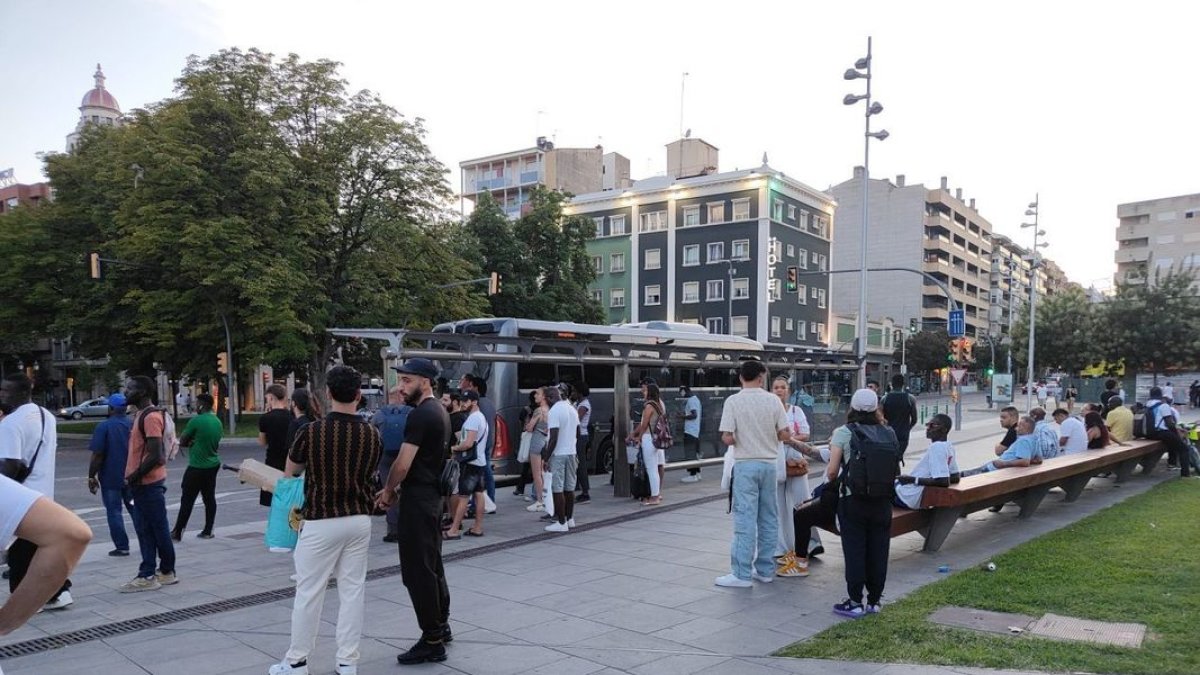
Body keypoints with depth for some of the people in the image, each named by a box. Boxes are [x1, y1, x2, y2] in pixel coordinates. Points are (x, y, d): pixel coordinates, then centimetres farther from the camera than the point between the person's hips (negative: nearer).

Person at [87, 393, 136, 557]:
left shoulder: (103, 427, -11)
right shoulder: (134, 425, 3)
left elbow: (97, 456, -15)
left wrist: (92, 476, -6)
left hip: (110, 477, -4)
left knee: (114, 512, 4)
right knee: (135, 509, 14)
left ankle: (122, 546, 4)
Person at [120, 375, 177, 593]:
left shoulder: (151, 417, -17)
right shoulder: (140, 415, 14)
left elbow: (155, 455, -22)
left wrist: (134, 476, -15)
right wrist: (133, 477, 12)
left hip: (149, 483, -10)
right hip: (141, 483, 10)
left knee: (158, 529, 1)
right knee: (145, 530, 11)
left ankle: (166, 572, 12)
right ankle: (148, 575, 15)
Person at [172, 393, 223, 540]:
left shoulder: (196, 421, -15)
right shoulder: (217, 422, 8)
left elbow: (182, 441, -8)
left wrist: (191, 442, 11)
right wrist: (195, 442, 8)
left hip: (197, 467, -7)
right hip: (213, 465, 7)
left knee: (187, 500, 0)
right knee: (209, 498, 9)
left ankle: (177, 532, 6)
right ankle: (207, 531, 12)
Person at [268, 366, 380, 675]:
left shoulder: (312, 432, -12)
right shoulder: (372, 434, -3)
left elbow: (290, 474, 5)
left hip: (321, 522, -3)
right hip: (359, 520, 3)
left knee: (309, 592, 7)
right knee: (353, 590, 9)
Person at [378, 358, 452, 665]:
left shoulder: (421, 415, -19)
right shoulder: (440, 412, 12)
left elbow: (403, 464, -20)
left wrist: (388, 490, -3)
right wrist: (397, 488, 14)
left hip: (417, 499, -10)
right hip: (433, 494, 10)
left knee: (417, 570, -3)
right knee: (432, 564, 19)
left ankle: (432, 642, 4)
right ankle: (441, 625, 31)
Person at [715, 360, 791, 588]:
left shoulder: (733, 401, -8)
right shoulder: (773, 400, 0)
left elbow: (727, 438, -14)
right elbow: (785, 436, -2)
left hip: (745, 464, -3)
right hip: (769, 464, 3)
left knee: (745, 520, -2)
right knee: (768, 519, 12)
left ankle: (742, 574, 0)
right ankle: (765, 569, 19)